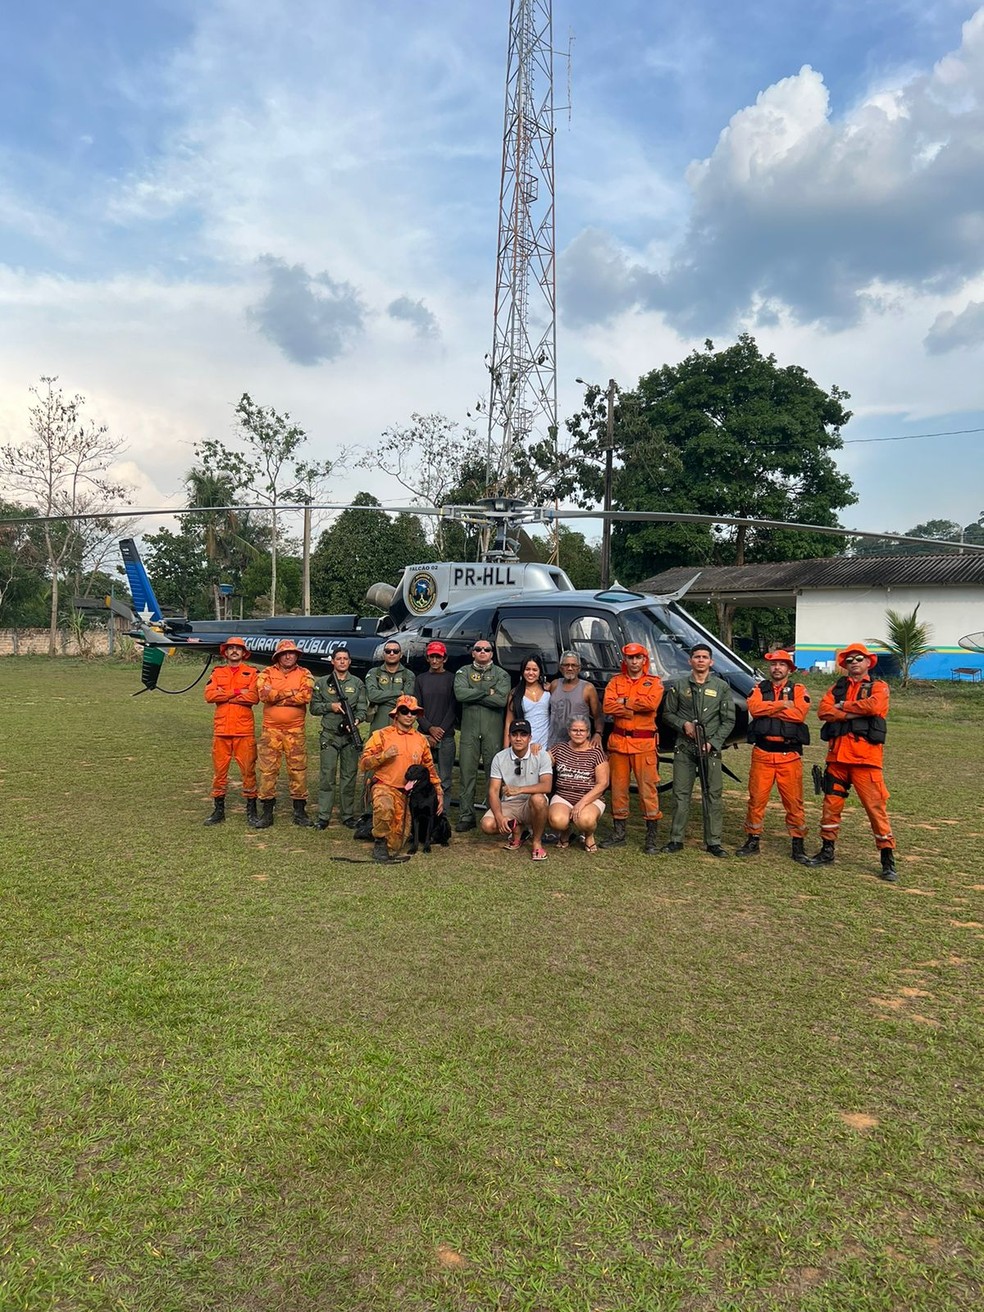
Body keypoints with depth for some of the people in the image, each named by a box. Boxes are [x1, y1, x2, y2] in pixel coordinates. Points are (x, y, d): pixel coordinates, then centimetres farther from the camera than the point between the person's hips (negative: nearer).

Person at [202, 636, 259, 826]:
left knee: (248, 770, 1)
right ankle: (218, 810, 17)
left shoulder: (252, 672, 5)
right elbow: (209, 695, -4)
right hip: (221, 729, 2)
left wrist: (225, 695, -9)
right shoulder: (217, 672, 12)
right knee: (219, 770, 7)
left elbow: (253, 697, -12)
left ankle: (251, 810, 11)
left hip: (244, 730, -2)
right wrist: (237, 693, -10)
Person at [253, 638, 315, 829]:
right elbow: (264, 694, -14)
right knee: (267, 769, 1)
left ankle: (300, 811, 12)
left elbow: (305, 696, -15)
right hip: (270, 729, 0)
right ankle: (266, 812, 10)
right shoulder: (267, 673, 6)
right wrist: (291, 693, -12)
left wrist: (276, 694, -12)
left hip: (295, 730, 0)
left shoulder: (304, 674, 5)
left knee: (298, 769, 3)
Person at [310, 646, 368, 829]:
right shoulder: (322, 683, 8)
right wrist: (330, 706, -10)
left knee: (349, 776, 6)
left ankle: (348, 815, 14)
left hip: (351, 735, 1)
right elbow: (314, 707, 7)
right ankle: (323, 816, 2)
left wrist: (357, 720, -18)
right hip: (329, 735, -1)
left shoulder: (357, 683, 9)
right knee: (327, 776, -3)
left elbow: (363, 707, 2)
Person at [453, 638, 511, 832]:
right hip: (469, 730, 1)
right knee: (467, 773, 0)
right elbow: (460, 693, -8)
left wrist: (474, 696, -7)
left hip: (493, 730, -1)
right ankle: (466, 816, 5)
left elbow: (501, 700, -9)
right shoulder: (464, 672, 12)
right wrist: (487, 692, -7)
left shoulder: (501, 674, 8)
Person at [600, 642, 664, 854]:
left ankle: (651, 837, 3)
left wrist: (624, 702, -9)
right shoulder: (615, 682, 11)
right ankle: (618, 833, 20)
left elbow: (651, 703, -17)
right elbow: (607, 706, -6)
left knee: (648, 788, -4)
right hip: (618, 741, 3)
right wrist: (635, 707, -14)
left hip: (645, 743, -3)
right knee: (618, 787, 9)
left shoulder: (654, 682, 4)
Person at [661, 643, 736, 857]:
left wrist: (713, 743, -7)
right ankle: (676, 839, 10)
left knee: (713, 795, 0)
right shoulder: (679, 686, 7)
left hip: (711, 748, -1)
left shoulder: (721, 687, 5)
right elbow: (668, 714, 12)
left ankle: (713, 842, 8)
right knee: (681, 794, 3)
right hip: (684, 747, 1)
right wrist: (683, 725, -7)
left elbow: (728, 721, 4)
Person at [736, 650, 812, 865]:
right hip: (762, 753, 1)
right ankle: (753, 841, 16)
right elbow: (754, 708, -10)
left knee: (794, 801, 2)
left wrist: (768, 709, -9)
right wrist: (783, 705, -12)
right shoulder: (759, 689, 11)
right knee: (757, 798, 4)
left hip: (790, 755, -1)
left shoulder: (799, 690, 7)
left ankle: (798, 845, 12)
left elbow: (800, 713, -13)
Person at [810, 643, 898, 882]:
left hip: (866, 757, -4)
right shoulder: (837, 687, 16)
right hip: (837, 755, 4)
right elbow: (823, 710, -1)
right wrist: (854, 713, -12)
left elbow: (873, 706, -17)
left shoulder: (878, 687, 6)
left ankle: (888, 859, 2)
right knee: (831, 804, 10)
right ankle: (827, 851, 23)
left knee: (876, 807, -5)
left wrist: (843, 706, -5)